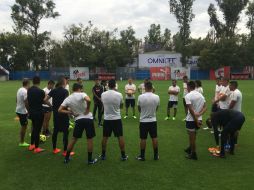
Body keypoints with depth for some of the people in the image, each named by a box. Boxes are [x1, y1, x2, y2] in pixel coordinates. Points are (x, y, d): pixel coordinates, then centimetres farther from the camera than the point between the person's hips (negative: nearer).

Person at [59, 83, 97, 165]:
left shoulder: (68, 99, 4)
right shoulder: (81, 94, -9)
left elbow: (60, 110, -1)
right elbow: (88, 100, -30)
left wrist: (71, 112, 1)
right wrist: (88, 109, -15)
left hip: (78, 120, 4)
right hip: (88, 118, -3)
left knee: (74, 139, 16)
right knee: (90, 139, 7)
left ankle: (67, 158, 24)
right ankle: (90, 159, 14)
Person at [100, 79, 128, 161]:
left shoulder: (103, 94, -6)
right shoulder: (119, 95, -11)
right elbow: (121, 106, 4)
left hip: (107, 119, 2)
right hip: (117, 119, -2)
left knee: (105, 137, 13)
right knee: (120, 137, 7)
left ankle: (103, 155, 22)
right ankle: (123, 156, 13)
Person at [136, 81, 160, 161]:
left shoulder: (141, 97, -13)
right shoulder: (156, 97, -7)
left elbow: (139, 109, 1)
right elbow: (156, 108, 7)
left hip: (143, 121, -2)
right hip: (153, 120, 2)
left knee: (143, 139, 6)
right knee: (154, 138, 11)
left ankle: (142, 156, 15)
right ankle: (156, 155, 20)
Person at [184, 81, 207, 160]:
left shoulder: (188, 96, -15)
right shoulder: (200, 95, 7)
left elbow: (191, 110, -21)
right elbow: (205, 107, 4)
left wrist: (196, 120, -16)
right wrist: (199, 114, -10)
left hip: (191, 119, -7)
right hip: (199, 119, 7)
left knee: (192, 137, 5)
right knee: (193, 136, 24)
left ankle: (193, 154, 16)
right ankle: (190, 149, 41)